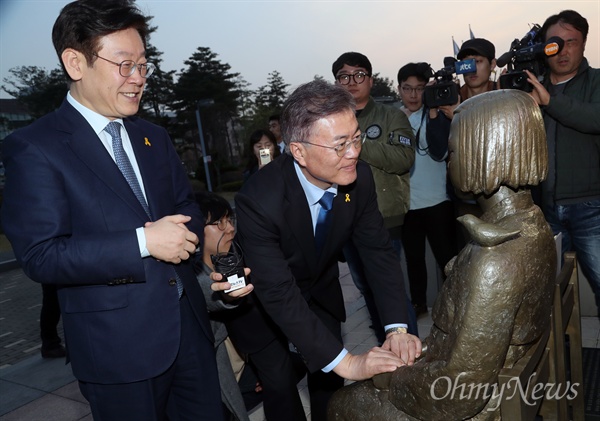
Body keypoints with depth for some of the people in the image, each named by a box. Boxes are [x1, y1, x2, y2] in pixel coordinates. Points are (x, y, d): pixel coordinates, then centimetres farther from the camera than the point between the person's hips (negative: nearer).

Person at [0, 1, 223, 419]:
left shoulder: (154, 137, 9)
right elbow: (40, 255, -17)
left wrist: (181, 233, -11)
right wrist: (142, 242, -24)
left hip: (189, 323, 6)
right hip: (117, 346, -5)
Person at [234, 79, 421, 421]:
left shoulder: (359, 178, -21)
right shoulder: (259, 200, -36)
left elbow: (378, 249, -14)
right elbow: (279, 296, -36)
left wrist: (397, 328, -25)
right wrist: (346, 362, -38)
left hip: (322, 290, 4)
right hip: (266, 302, -4)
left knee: (330, 379, 12)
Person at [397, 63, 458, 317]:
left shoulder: (437, 115, -2)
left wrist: (433, 113, -23)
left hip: (436, 200, -3)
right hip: (406, 202, 3)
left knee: (446, 256, -3)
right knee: (413, 256, 16)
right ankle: (418, 302, 32)